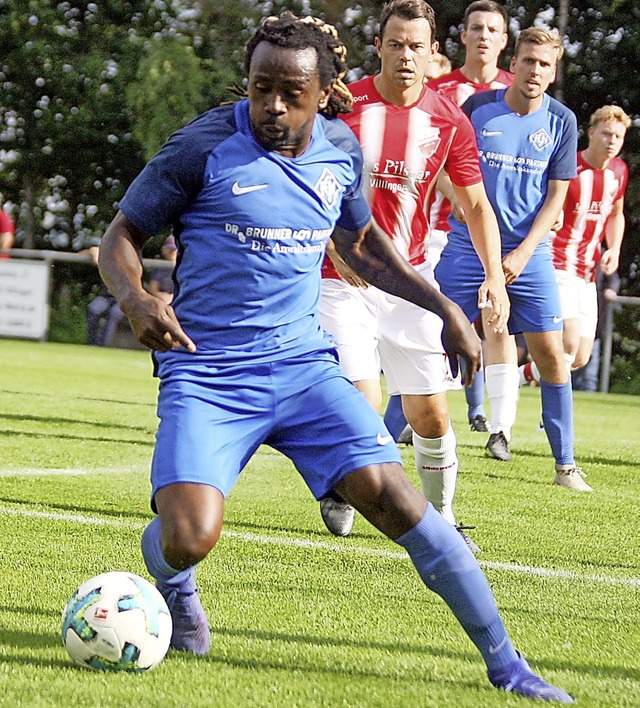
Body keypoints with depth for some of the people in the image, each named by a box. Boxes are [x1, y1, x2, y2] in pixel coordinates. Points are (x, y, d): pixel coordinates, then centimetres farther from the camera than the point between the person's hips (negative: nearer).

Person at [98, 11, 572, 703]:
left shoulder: (341, 150, 6)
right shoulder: (203, 146, -9)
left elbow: (359, 243, 25)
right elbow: (120, 238, -1)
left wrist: (444, 308, 17)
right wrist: (134, 298, -22)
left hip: (305, 364, 4)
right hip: (205, 373, -3)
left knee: (394, 498, -14)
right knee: (188, 539, -24)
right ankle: (174, 588, 16)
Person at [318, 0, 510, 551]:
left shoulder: (449, 121, -1)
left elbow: (476, 205, 7)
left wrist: (495, 277, -4)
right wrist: (335, 246, -16)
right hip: (343, 278, -2)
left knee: (431, 410, -1)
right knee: (363, 404, -15)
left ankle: (441, 517, 20)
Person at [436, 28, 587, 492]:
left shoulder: (562, 121, 0)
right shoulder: (478, 107, -2)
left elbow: (556, 196, 0)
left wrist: (522, 254, -9)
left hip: (529, 255, 1)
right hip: (467, 247, -1)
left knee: (551, 355, -3)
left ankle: (566, 465, 7)